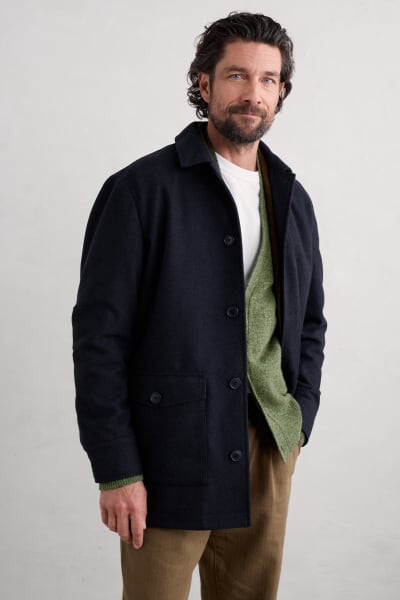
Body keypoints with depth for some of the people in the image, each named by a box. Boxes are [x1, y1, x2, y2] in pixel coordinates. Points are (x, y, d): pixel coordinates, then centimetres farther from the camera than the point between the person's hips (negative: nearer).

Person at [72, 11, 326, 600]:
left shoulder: (292, 199, 11)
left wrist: (298, 424, 7)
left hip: (269, 453, 5)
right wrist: (117, 469, -12)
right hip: (171, 457, -5)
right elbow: (99, 336, -10)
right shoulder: (140, 190, -7)